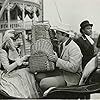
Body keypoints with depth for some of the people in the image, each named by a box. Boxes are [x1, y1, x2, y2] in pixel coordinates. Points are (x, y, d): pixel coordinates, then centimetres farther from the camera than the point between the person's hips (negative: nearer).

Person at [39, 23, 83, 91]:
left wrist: (57, 60, -27)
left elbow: (73, 68, -26)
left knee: (43, 83, -21)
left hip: (70, 78, -9)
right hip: (61, 72, 9)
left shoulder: (74, 48, -19)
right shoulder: (63, 44, 10)